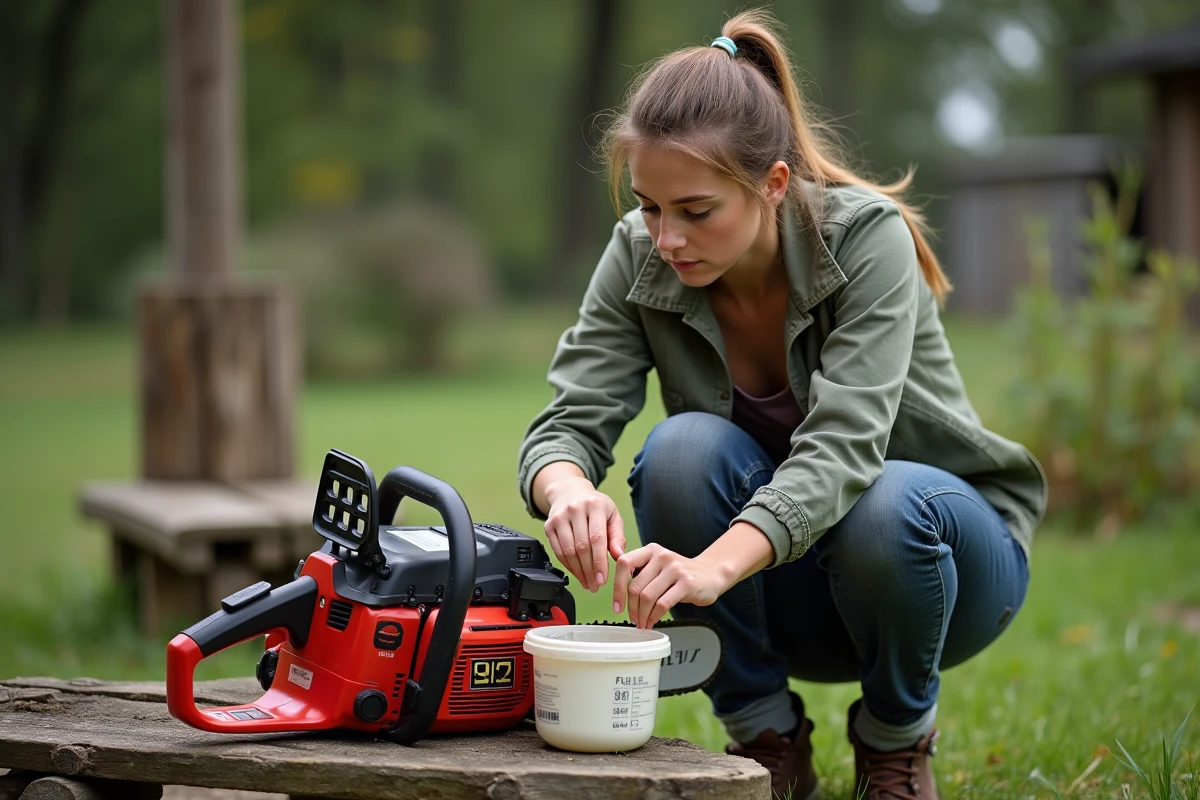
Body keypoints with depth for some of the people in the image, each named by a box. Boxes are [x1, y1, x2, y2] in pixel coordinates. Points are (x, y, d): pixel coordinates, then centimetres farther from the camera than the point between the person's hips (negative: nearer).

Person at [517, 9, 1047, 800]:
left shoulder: (867, 236, -25)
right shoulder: (639, 258, -13)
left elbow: (842, 446, -37)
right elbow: (571, 422, -20)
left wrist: (716, 564, -54)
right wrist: (569, 489, -45)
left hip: (947, 547, -2)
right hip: (782, 594, 3)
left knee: (890, 505, -37)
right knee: (685, 448, -28)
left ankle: (897, 735, -5)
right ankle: (766, 735, -8)